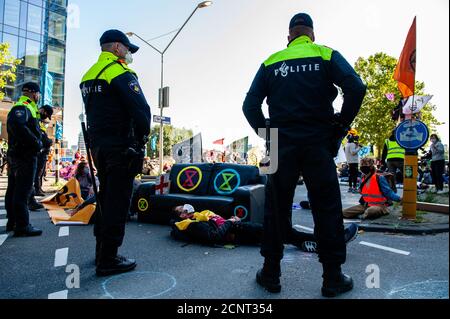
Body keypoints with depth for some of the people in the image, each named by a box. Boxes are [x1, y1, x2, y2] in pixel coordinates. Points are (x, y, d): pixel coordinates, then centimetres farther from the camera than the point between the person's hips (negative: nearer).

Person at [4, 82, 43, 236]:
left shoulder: (24, 107, 22)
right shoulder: (23, 107, -10)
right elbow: (16, 125, -28)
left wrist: (38, 141, 12)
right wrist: (36, 142, -22)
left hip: (15, 154, 11)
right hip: (25, 154, -11)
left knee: (13, 189, 14)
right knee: (23, 190, -11)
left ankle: (12, 222, 25)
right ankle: (22, 226, -9)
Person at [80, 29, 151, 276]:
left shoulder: (89, 75, 17)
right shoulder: (121, 73, -11)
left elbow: (93, 112, 18)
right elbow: (141, 109, -20)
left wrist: (98, 140, 17)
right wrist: (143, 136, -6)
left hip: (98, 144, 9)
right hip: (121, 147, -9)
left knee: (105, 198, 17)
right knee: (117, 202, -4)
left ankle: (101, 251, 28)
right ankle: (108, 260, 3)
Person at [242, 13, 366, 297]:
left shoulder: (271, 62, 10)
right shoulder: (327, 55, 6)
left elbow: (250, 105, 2)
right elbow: (356, 87, -9)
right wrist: (341, 126, 0)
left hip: (282, 146, 2)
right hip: (318, 145, -1)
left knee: (277, 208, 9)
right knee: (327, 209, 7)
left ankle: (271, 273, 17)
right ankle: (333, 278, 15)